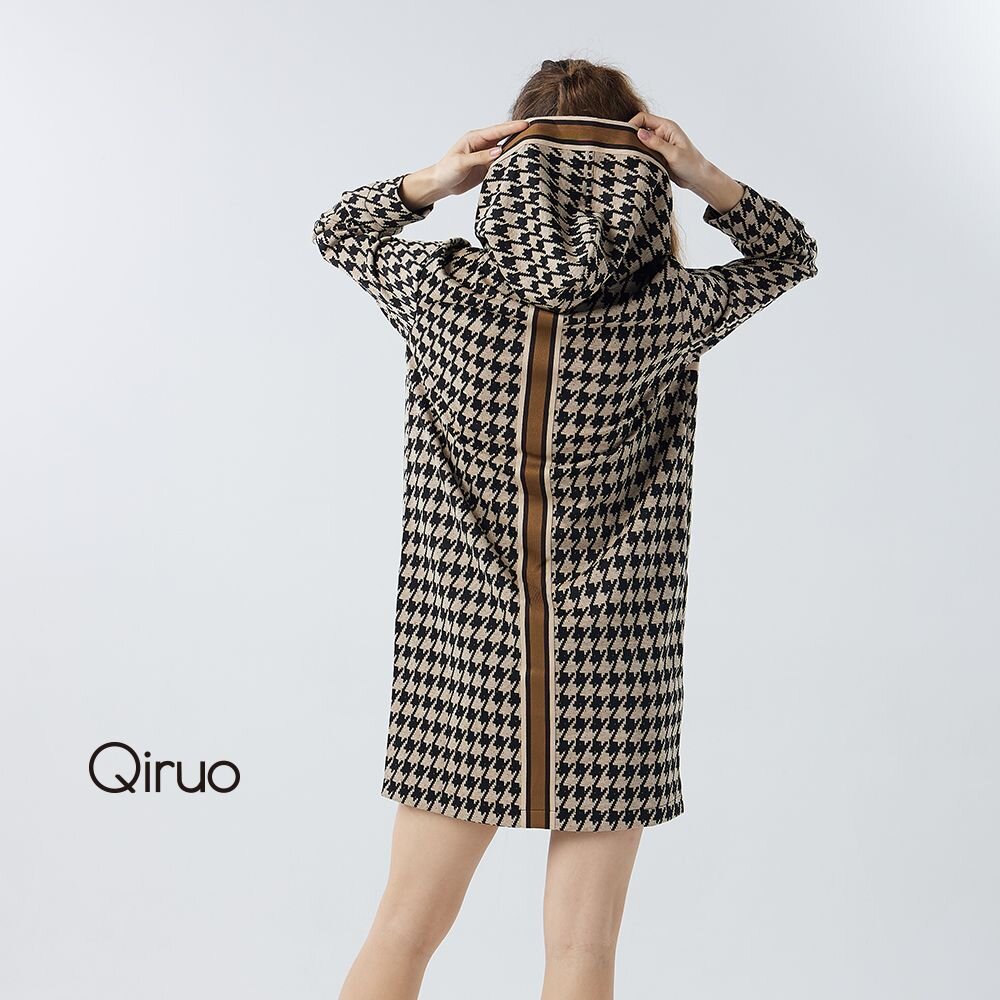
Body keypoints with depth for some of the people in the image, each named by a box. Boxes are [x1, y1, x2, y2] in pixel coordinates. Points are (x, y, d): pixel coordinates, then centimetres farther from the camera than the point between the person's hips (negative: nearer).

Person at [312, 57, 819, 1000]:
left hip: (464, 650, 1)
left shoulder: (444, 291, -8)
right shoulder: (666, 311, -9)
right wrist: (707, 179, -5)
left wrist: (428, 181, -5)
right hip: (614, 665, -1)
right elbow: (790, 255, 10)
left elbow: (338, 231, 12)